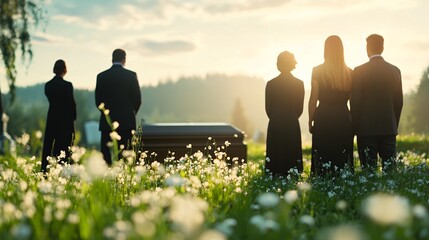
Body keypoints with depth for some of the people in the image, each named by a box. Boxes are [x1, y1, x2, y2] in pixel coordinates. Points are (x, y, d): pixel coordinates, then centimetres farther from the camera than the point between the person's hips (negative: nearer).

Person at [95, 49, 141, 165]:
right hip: (126, 121, -1)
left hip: (107, 121, 1)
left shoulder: (101, 76, 1)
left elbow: (98, 100, 4)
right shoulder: (131, 75, -3)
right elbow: (137, 99, -1)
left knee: (105, 151, 5)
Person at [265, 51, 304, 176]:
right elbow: (300, 108, 3)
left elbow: (268, 108, 1)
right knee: (292, 158, 5)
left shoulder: (270, 84, -4)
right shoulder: (299, 84, -2)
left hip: (275, 126, -1)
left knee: (275, 159, 3)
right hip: (293, 126, 1)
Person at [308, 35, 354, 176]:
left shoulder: (317, 71, -5)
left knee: (322, 160, 2)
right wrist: (353, 122, 13)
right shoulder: (349, 73, 3)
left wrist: (310, 121, 3)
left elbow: (313, 100, -5)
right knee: (343, 159, 8)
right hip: (344, 119, 3)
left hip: (323, 118, -2)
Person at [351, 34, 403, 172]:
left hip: (367, 129, -4)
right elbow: (399, 101, 10)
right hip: (389, 128, 4)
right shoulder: (395, 71, 6)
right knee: (390, 168, 7)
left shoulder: (359, 71, -7)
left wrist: (355, 127, 4)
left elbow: (355, 102, -6)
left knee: (369, 169, -1)